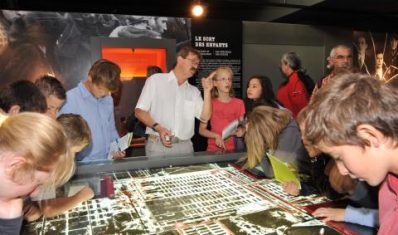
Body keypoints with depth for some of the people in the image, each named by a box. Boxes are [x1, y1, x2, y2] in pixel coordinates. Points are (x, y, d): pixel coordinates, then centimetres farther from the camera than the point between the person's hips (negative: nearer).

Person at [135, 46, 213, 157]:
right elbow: (139, 111, -2)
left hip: (185, 147, 4)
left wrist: (207, 91, -5)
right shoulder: (156, 80, 3)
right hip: (158, 145, -3)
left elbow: (205, 117, 4)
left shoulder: (194, 91, 16)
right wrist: (158, 128, -17)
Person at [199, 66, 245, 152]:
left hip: (233, 148, 1)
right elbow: (202, 129, 1)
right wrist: (216, 136, -13)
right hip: (214, 148, -1)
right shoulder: (210, 103, 0)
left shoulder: (239, 103, 3)